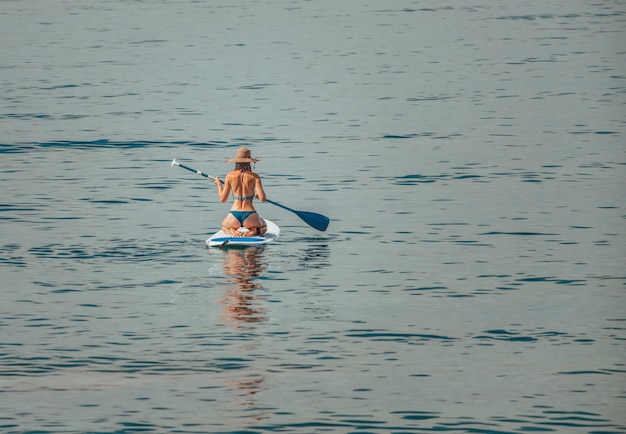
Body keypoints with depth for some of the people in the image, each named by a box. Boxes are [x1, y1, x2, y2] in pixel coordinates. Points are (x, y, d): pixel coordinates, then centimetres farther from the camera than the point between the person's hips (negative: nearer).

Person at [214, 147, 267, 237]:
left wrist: (219, 184, 19)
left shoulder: (230, 176, -2)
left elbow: (222, 199, 3)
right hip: (249, 216, -1)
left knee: (224, 227, 39)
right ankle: (253, 231, -2)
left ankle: (233, 231, 1)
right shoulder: (254, 177, -6)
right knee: (263, 227, 34)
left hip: (234, 217, 1)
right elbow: (262, 198, -11)